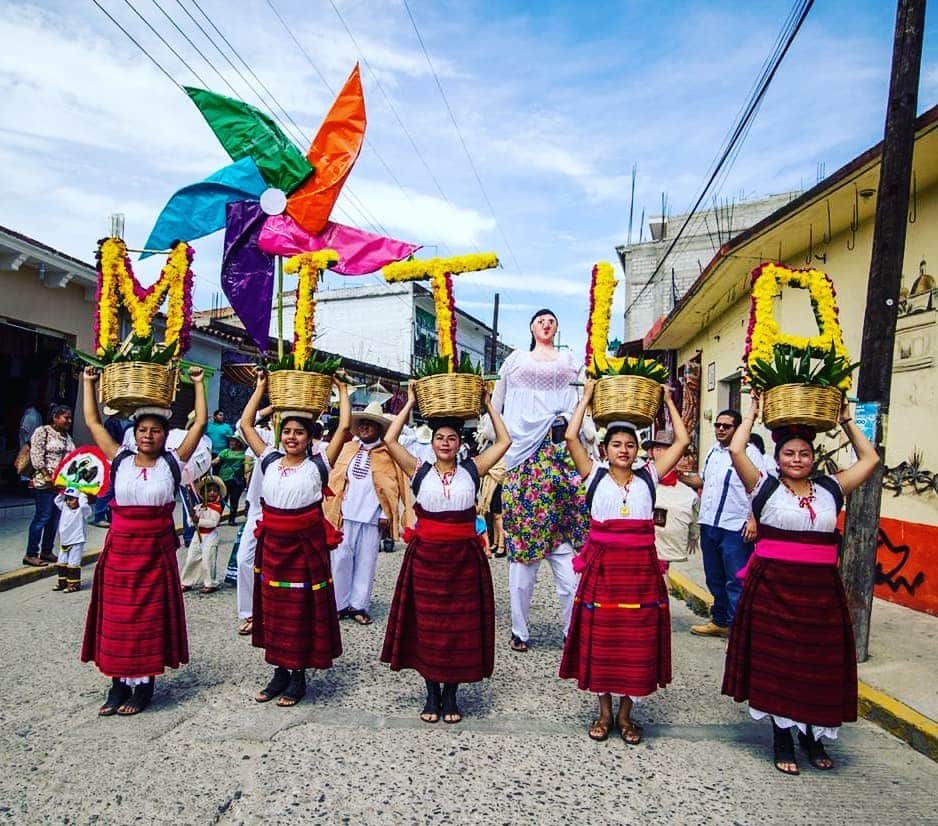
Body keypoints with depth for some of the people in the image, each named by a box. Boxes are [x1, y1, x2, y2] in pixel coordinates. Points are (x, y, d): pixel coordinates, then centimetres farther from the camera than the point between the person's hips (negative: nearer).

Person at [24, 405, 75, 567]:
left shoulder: (66, 436, 15)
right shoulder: (42, 432, -6)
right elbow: (36, 456, -13)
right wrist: (48, 476, -17)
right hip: (46, 483, -7)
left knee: (55, 518, 10)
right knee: (42, 517, -5)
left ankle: (46, 551, 19)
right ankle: (30, 555, 4)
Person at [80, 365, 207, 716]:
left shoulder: (172, 462, -2)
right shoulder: (120, 460, 3)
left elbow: (200, 423, -4)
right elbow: (93, 422, 7)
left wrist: (198, 383, -1)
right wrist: (89, 383, 10)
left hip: (156, 551, -2)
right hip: (120, 549, 2)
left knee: (150, 617, 5)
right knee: (117, 616, 8)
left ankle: (144, 684, 18)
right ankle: (119, 684, 22)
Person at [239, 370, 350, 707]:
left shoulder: (317, 464, -5)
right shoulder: (270, 461, 5)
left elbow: (344, 428, -10)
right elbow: (246, 424, 8)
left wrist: (342, 390, -2)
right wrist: (261, 387, 11)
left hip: (305, 544, -4)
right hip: (272, 542, 4)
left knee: (302, 609, 5)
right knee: (274, 607, 12)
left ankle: (299, 677, 19)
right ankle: (280, 672, 26)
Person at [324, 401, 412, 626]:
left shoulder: (389, 454, 1)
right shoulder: (346, 449, 9)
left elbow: (394, 486, -1)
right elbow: (335, 479, 8)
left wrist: (385, 515, -7)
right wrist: (332, 509, 1)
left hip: (372, 517, -2)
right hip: (346, 514, 2)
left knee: (366, 562, 5)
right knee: (341, 558, 3)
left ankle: (359, 606, 14)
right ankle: (340, 604, 14)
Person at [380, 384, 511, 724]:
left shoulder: (471, 470, 3)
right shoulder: (419, 471, 2)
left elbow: (504, 441, 2)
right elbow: (390, 440, -5)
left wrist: (488, 404, 5)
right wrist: (410, 404, 1)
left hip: (463, 556, 0)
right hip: (426, 555, 0)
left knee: (460, 625, 7)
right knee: (427, 626, 7)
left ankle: (451, 694, 23)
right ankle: (432, 693, 24)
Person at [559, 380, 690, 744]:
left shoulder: (648, 476, 6)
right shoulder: (595, 475, 2)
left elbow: (682, 441, 4)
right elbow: (571, 437, -8)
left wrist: (668, 400, 10)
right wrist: (587, 398, 1)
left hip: (640, 568, 1)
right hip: (602, 566, -1)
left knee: (636, 639, 7)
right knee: (601, 638, 6)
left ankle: (625, 713, 24)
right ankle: (604, 711, 24)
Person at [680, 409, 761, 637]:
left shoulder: (749, 452, -8)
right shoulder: (712, 451, 15)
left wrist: (754, 519, -20)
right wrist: (682, 476, 9)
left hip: (735, 528, -7)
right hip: (709, 524, 8)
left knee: (736, 582, -2)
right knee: (715, 578, 18)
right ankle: (720, 621, 32)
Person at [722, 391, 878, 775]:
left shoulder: (830, 489, 9)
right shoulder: (766, 488, -1)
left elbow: (870, 459, 14)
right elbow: (736, 450, -12)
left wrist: (846, 420, 16)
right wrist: (753, 412, -1)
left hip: (820, 591, 3)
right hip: (773, 588, -3)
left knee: (819, 664, 10)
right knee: (776, 663, 4)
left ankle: (812, 733, 29)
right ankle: (781, 737, 19)